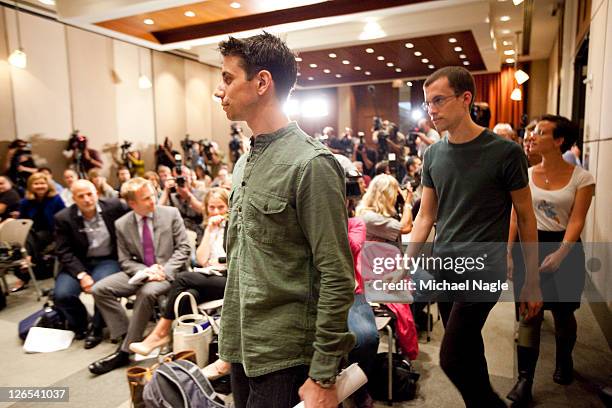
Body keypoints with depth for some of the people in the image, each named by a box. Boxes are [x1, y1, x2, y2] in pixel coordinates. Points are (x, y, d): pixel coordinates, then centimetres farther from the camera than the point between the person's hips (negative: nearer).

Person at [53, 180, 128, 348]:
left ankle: (96, 328, 0)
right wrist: (81, 274, -18)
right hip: (79, 263, 2)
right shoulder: (63, 218, -5)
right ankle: (79, 325, 13)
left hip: (108, 260, -1)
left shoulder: (114, 206, -6)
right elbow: (64, 252, -6)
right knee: (61, 294, -21)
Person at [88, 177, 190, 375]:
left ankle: (124, 351, -18)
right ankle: (126, 335, -6)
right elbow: (125, 261, 4)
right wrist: (144, 271, -16)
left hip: (167, 272, -4)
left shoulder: (171, 214, -3)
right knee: (100, 289, -13)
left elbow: (183, 248, -4)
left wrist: (164, 270, -17)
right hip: (140, 272, 4)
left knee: (147, 292, -33)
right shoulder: (122, 224, 3)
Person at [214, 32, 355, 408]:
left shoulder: (311, 164, -19)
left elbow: (337, 277, -19)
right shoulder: (245, 163, 8)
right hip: (243, 347, 8)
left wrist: (324, 376, -15)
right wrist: (232, 341, 16)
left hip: (286, 356, -7)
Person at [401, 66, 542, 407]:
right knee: (468, 352, 16)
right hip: (442, 266, 5)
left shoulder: (505, 152, -9)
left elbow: (526, 218, -2)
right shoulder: (433, 154, 4)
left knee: (452, 359, -7)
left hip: (483, 269, -5)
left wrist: (533, 283, 0)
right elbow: (425, 217, 8)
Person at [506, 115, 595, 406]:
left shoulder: (581, 178, -5)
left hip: (566, 247, -1)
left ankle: (563, 362, 41)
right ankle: (525, 379, 5)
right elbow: (517, 218, 3)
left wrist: (560, 254, -24)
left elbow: (576, 221, -11)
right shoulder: (526, 175, 2)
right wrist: (509, 253, 0)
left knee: (563, 312, 13)